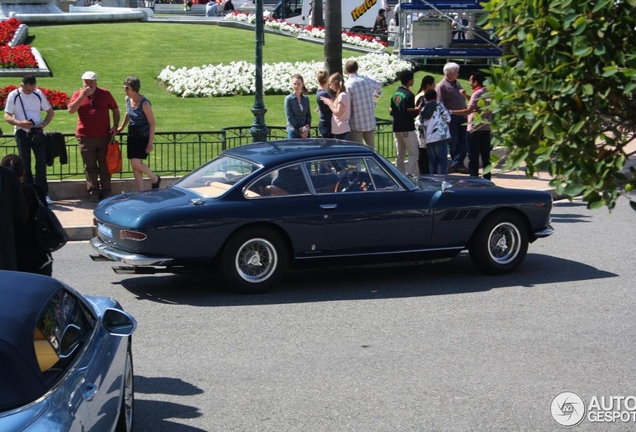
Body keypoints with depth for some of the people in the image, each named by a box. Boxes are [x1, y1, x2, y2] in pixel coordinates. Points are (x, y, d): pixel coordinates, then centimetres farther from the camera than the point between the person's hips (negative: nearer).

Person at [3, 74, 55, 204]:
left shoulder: (39, 94, 0)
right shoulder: (14, 96, -4)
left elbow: (50, 112, 8)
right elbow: (7, 116, -4)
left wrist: (44, 124, -10)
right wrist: (20, 123, -22)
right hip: (21, 133, -1)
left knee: (41, 162, -5)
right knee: (25, 164, 4)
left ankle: (43, 193, 1)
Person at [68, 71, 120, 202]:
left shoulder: (105, 94, 5)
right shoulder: (78, 94, 3)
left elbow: (115, 109, 13)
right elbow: (71, 110, -11)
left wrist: (115, 125, 1)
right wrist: (82, 96, -17)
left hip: (104, 136, 0)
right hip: (86, 137, 0)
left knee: (105, 166, 6)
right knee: (90, 167, 3)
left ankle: (106, 192, 13)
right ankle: (93, 192, 10)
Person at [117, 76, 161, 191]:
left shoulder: (144, 103, -21)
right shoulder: (128, 99, -1)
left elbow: (152, 123, -16)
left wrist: (150, 142, -18)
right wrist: (121, 128, 23)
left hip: (143, 137, -7)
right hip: (132, 135, 7)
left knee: (136, 163, -16)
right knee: (135, 165, 5)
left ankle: (155, 179, 9)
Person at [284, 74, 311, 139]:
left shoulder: (306, 99, 11)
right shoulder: (289, 99, -2)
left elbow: (308, 115, 13)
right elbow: (289, 117, -7)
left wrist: (307, 128, -4)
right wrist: (300, 129, -11)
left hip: (305, 133, 4)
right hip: (294, 131, -4)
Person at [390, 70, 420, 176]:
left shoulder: (395, 94, 10)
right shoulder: (409, 95, -15)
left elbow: (392, 112, 13)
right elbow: (410, 113, -19)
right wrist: (417, 111, -3)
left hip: (396, 128, 8)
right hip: (407, 129, -8)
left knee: (400, 154, 12)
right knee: (414, 153, -4)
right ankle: (408, 174, -16)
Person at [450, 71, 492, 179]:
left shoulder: (477, 93, -15)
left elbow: (469, 110, -23)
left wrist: (451, 112, -20)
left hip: (475, 129, -8)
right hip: (486, 128, 8)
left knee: (473, 157, -2)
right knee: (485, 156, 11)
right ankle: (487, 178, 13)